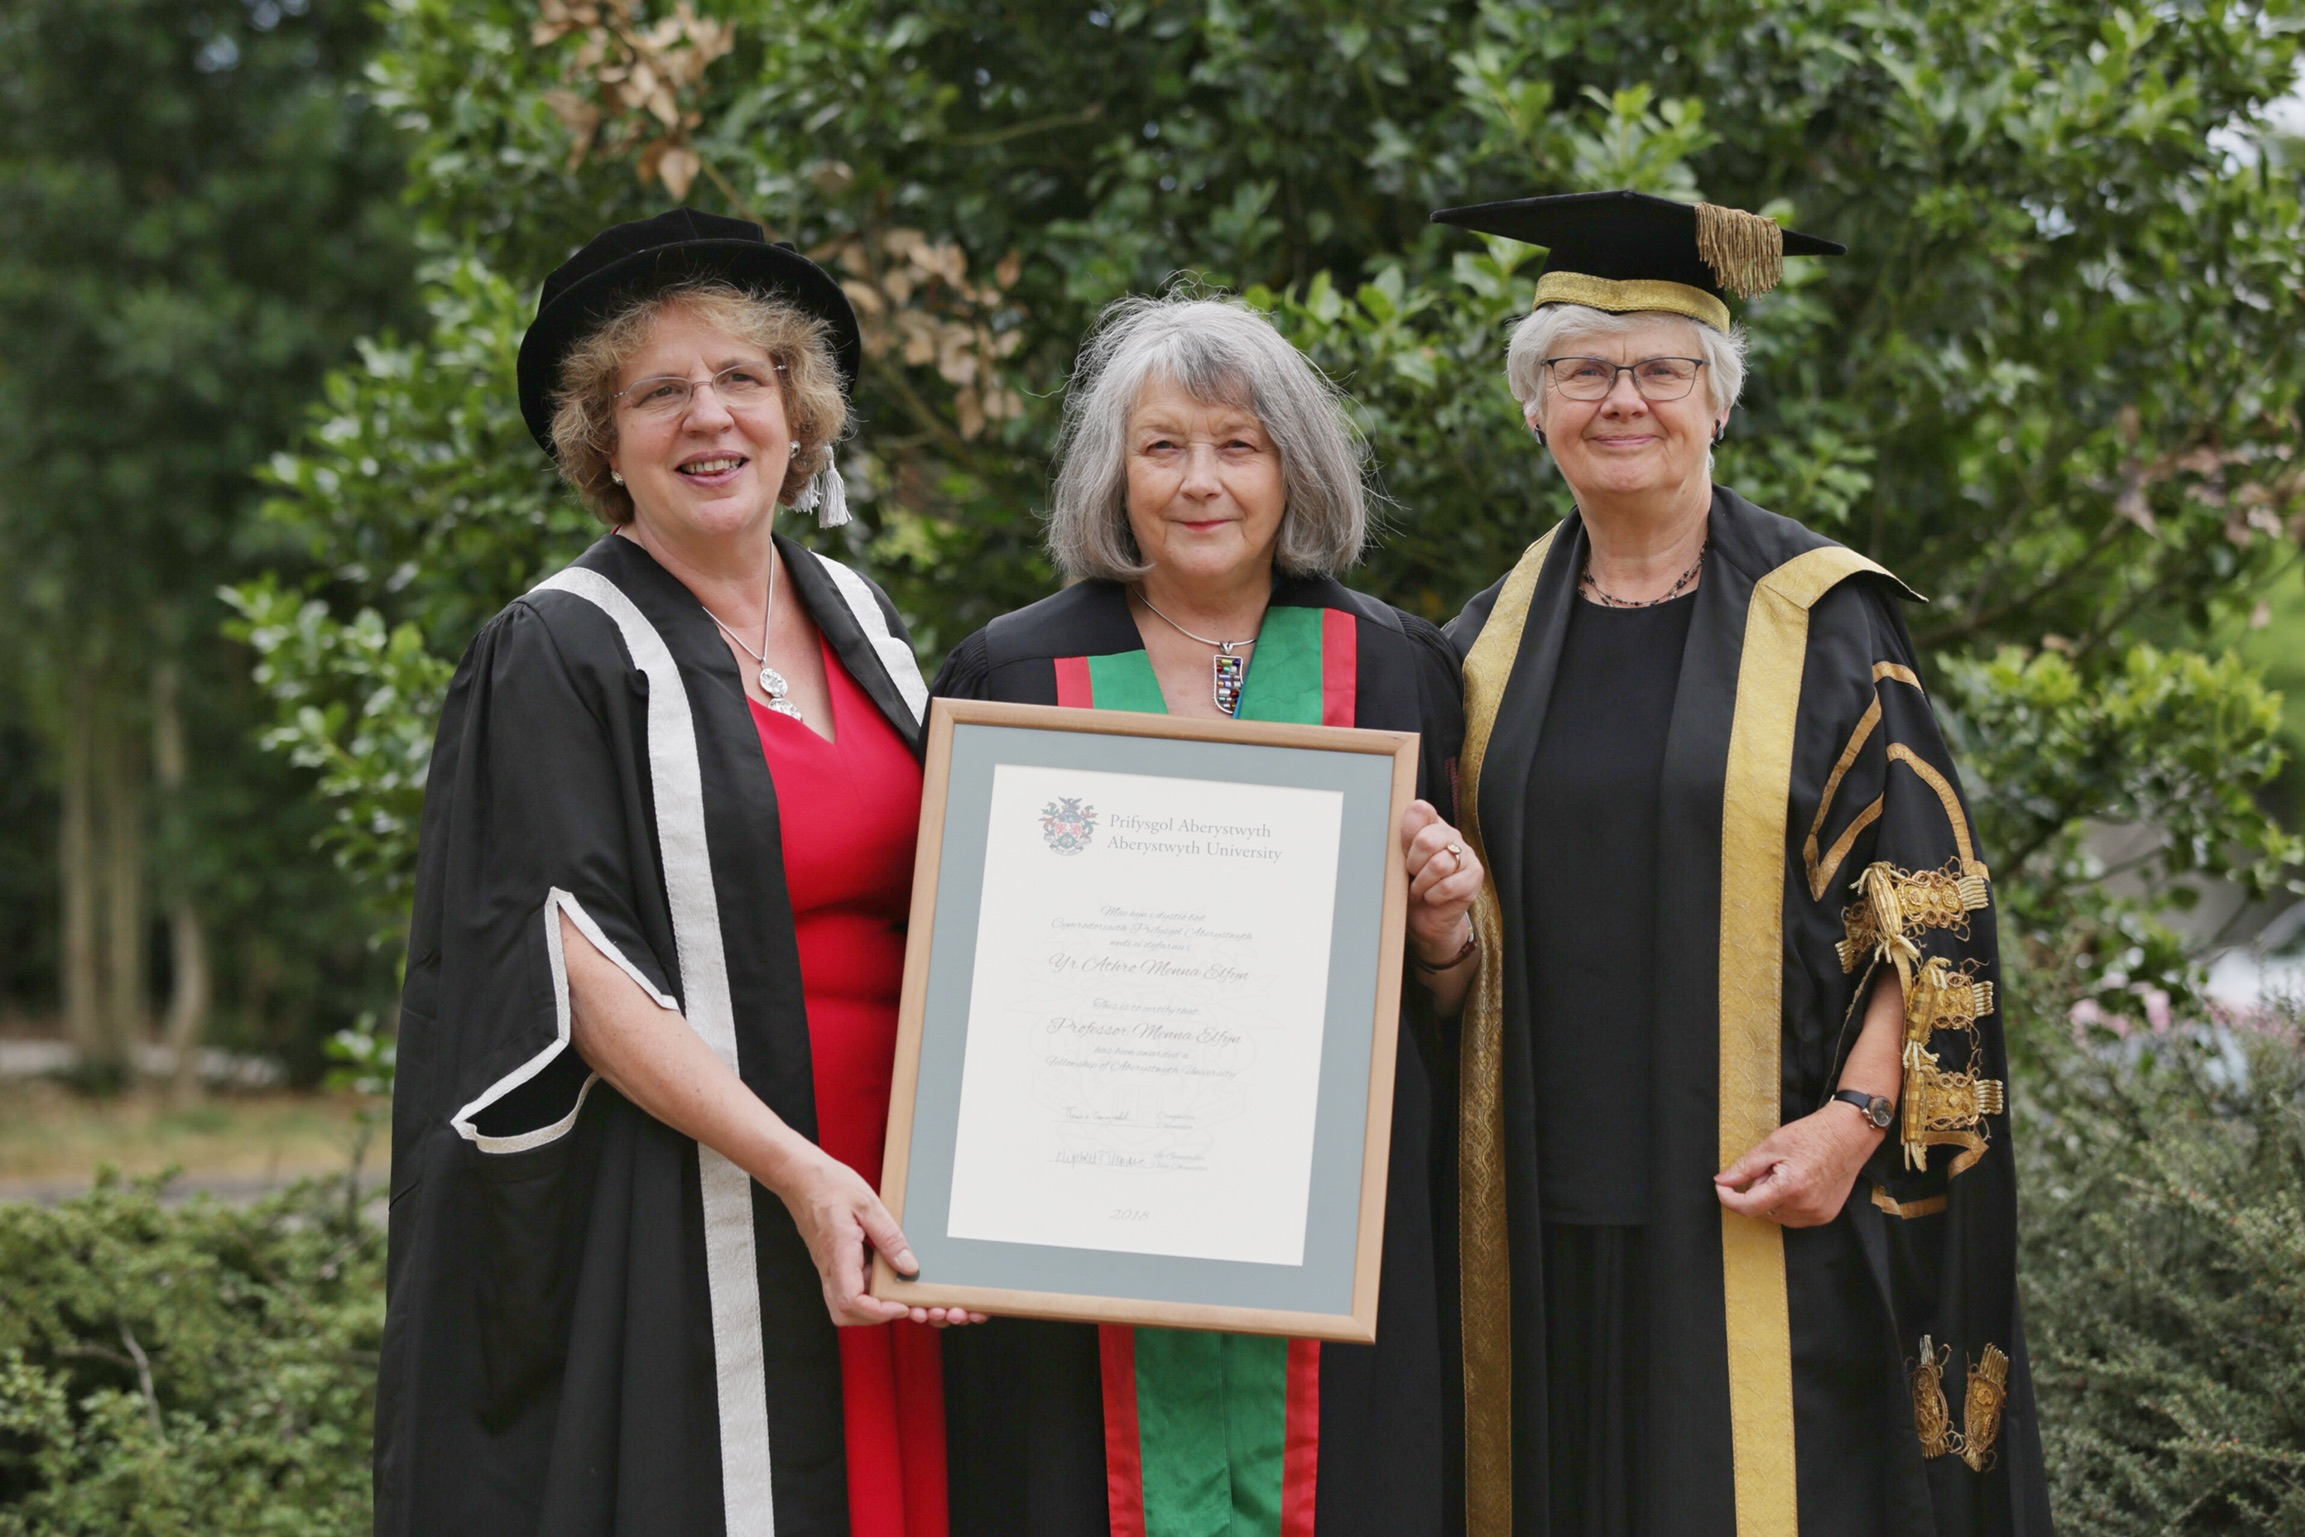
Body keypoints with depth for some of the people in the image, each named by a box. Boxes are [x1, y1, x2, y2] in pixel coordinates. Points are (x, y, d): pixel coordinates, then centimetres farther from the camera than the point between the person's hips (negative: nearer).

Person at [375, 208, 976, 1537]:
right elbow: (573, 964, -14)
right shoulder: (559, 657, -6)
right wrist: (790, 1167, -22)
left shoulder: (860, 624, 13)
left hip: (887, 1205, 6)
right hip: (675, 1231, -6)